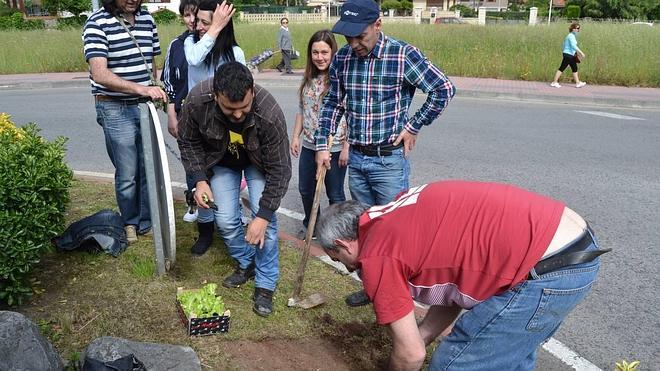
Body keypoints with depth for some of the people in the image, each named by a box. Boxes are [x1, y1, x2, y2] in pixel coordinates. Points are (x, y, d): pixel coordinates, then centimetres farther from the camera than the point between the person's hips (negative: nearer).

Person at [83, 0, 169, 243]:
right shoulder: (97, 23, -13)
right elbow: (99, 74, -25)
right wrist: (142, 89, -36)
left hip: (145, 106, 5)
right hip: (116, 109, -5)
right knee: (127, 174, 2)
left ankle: (146, 222, 25)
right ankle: (130, 222, 25)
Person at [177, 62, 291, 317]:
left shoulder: (269, 113, -40)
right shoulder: (197, 100, -34)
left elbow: (279, 169, -29)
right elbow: (188, 141, -11)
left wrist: (263, 216, -29)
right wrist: (200, 179, -21)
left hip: (258, 161, -2)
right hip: (221, 160, 2)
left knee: (266, 219, -12)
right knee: (226, 220, -3)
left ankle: (265, 285, 3)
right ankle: (246, 264, 25)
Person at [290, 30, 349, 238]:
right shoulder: (309, 79, 6)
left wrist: (346, 148, -17)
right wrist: (296, 136, 10)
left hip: (334, 148, -6)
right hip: (309, 146, 7)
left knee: (335, 194, 9)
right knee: (305, 190, 19)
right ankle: (310, 226, 41)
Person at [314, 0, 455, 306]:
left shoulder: (404, 55, -14)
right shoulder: (342, 58, 1)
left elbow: (444, 89, -8)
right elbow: (332, 104, 11)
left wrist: (413, 126, -7)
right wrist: (322, 145, 6)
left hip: (390, 159, -5)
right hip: (356, 158, 5)